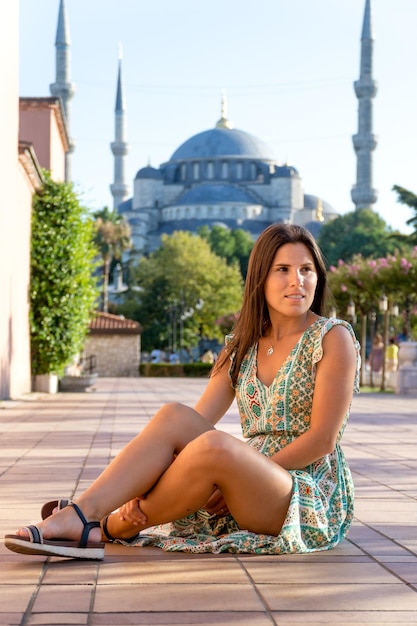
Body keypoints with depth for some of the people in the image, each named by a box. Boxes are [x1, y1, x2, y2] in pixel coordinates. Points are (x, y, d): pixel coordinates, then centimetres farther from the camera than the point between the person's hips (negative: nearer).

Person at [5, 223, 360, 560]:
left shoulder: (334, 338, -6)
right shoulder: (241, 346, 11)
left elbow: (322, 439, -13)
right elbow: (198, 421, 1)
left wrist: (239, 478, -16)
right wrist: (144, 487, -16)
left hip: (311, 500, -5)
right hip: (248, 497, 6)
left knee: (214, 445, -34)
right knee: (174, 417, -19)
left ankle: (108, 530, -19)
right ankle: (77, 515, -31)